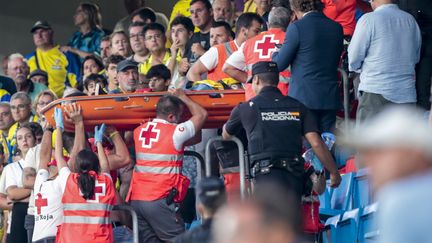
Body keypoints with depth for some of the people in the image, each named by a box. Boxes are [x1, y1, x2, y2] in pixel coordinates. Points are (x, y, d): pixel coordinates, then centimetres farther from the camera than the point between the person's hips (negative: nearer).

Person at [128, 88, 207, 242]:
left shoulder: (139, 131, 10)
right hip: (158, 200, -6)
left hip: (136, 199, 6)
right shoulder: (175, 132, -6)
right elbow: (201, 114, 8)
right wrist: (183, 97, 23)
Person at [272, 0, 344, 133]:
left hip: (304, 98, -5)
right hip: (330, 99, 5)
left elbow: (280, 64, -4)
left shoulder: (297, 28, -10)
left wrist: (276, 53, 17)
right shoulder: (337, 27, 6)